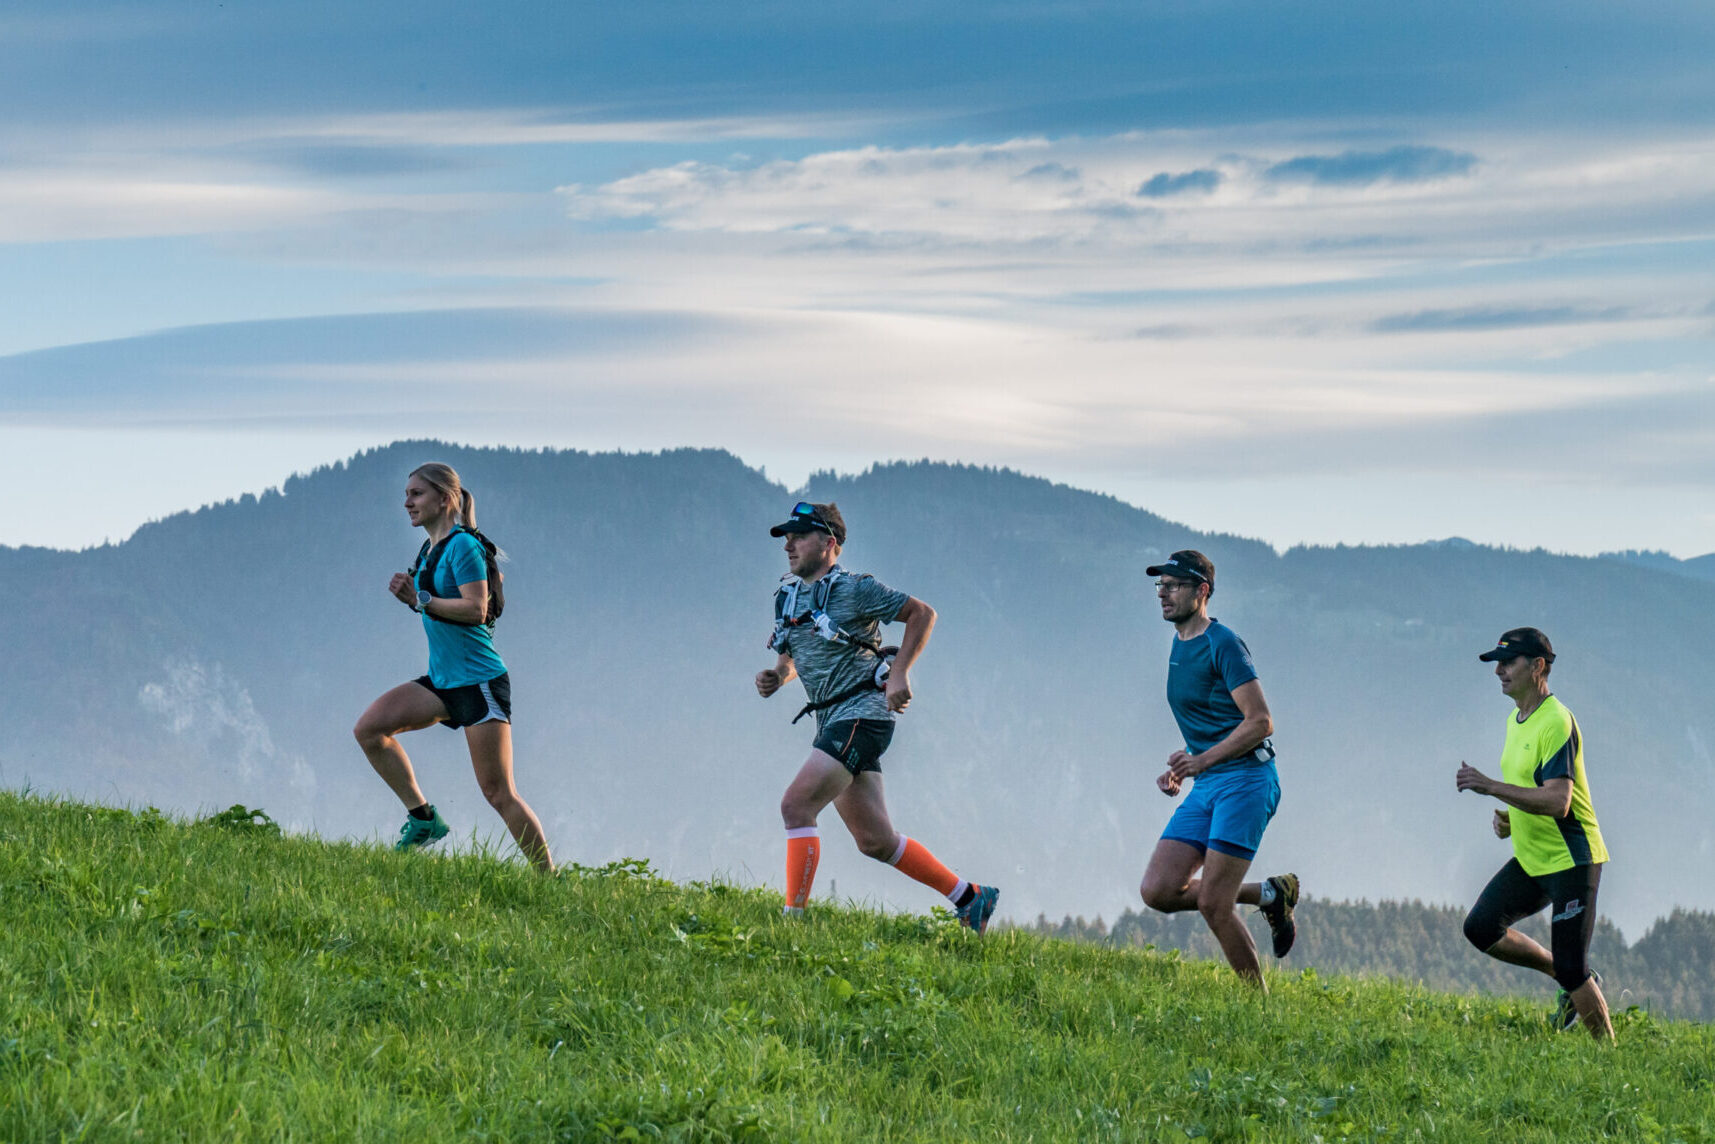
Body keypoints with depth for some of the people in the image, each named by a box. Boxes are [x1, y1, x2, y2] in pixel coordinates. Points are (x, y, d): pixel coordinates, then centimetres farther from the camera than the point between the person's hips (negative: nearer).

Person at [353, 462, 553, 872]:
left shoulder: (463, 545, -14)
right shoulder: (429, 550, 12)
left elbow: (475, 609, -23)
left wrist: (421, 599, -17)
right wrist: (411, 595, 3)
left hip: (480, 681, -9)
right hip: (442, 680, 9)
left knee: (498, 792, -8)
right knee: (369, 729, -4)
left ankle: (549, 880, 0)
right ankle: (423, 817, 4)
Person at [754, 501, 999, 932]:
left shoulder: (855, 590, -9)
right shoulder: (788, 597, 12)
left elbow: (923, 613, -5)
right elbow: (791, 655, 26)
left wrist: (899, 673, -12)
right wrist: (776, 676, 3)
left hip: (862, 714, -8)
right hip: (832, 723, 8)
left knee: (796, 806, -19)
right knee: (875, 841, 9)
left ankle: (794, 918, -17)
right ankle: (970, 898, 20)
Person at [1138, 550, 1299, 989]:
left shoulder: (1223, 644, -10)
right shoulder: (1179, 645, 17)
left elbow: (1260, 722, -16)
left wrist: (1202, 760, -21)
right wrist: (1182, 767, 13)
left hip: (1245, 780, -9)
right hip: (1206, 787, 9)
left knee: (1213, 905, -12)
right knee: (1158, 891, -4)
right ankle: (1269, 894, 12)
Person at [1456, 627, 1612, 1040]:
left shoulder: (1556, 723, -19)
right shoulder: (1515, 722, 11)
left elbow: (1558, 801, -28)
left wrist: (1491, 786, -30)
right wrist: (1509, 819, 6)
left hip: (1572, 859, -9)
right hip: (1531, 860, 9)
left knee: (1571, 970, -8)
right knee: (1481, 928, -3)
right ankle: (1572, 983, 13)